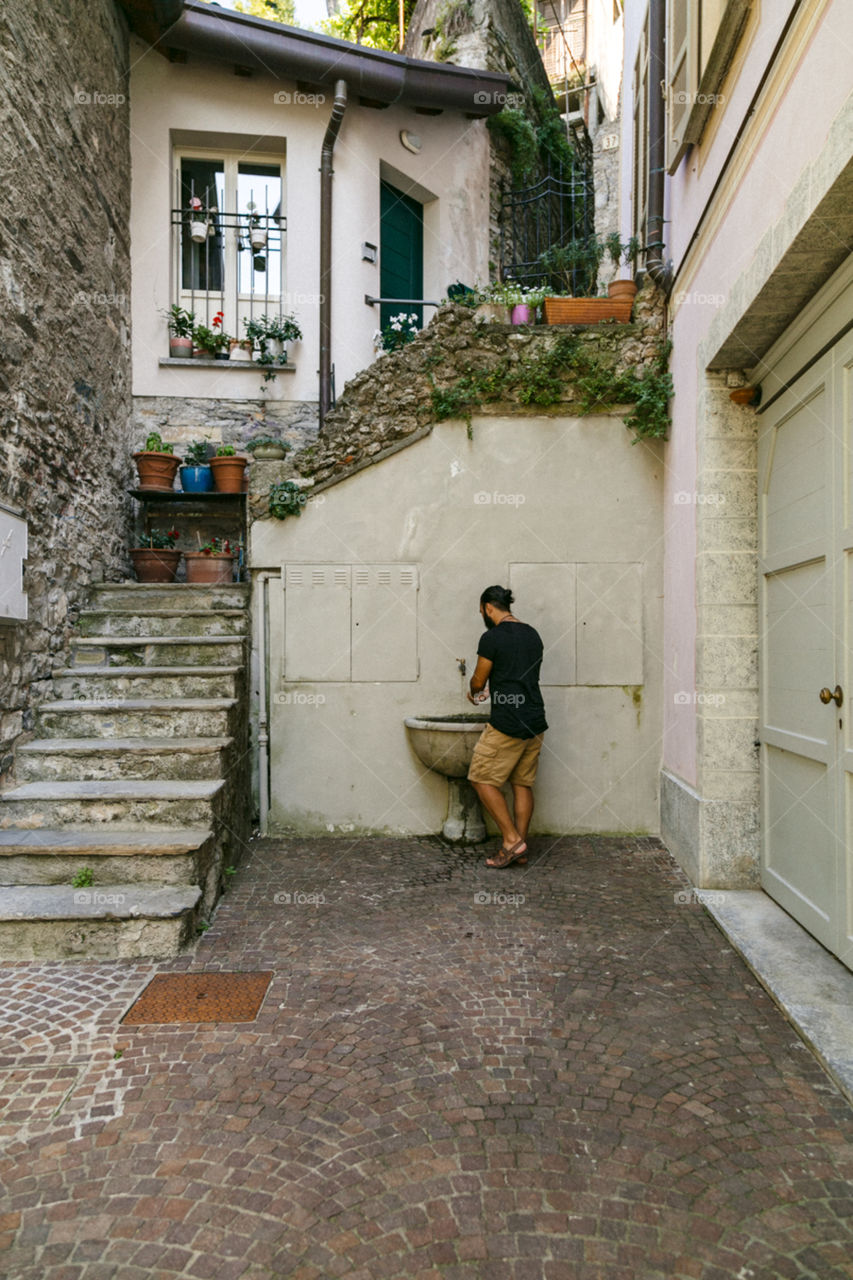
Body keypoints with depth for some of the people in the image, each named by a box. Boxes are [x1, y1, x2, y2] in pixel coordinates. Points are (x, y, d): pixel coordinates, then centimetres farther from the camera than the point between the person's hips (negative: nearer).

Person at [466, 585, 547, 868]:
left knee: (482, 779, 4)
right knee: (523, 784, 12)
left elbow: (478, 681, -3)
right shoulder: (533, 634, 12)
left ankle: (512, 840, 1)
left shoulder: (492, 637, -10)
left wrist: (474, 693, 20)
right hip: (535, 722, 8)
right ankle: (520, 848, 14)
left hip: (507, 723, -8)